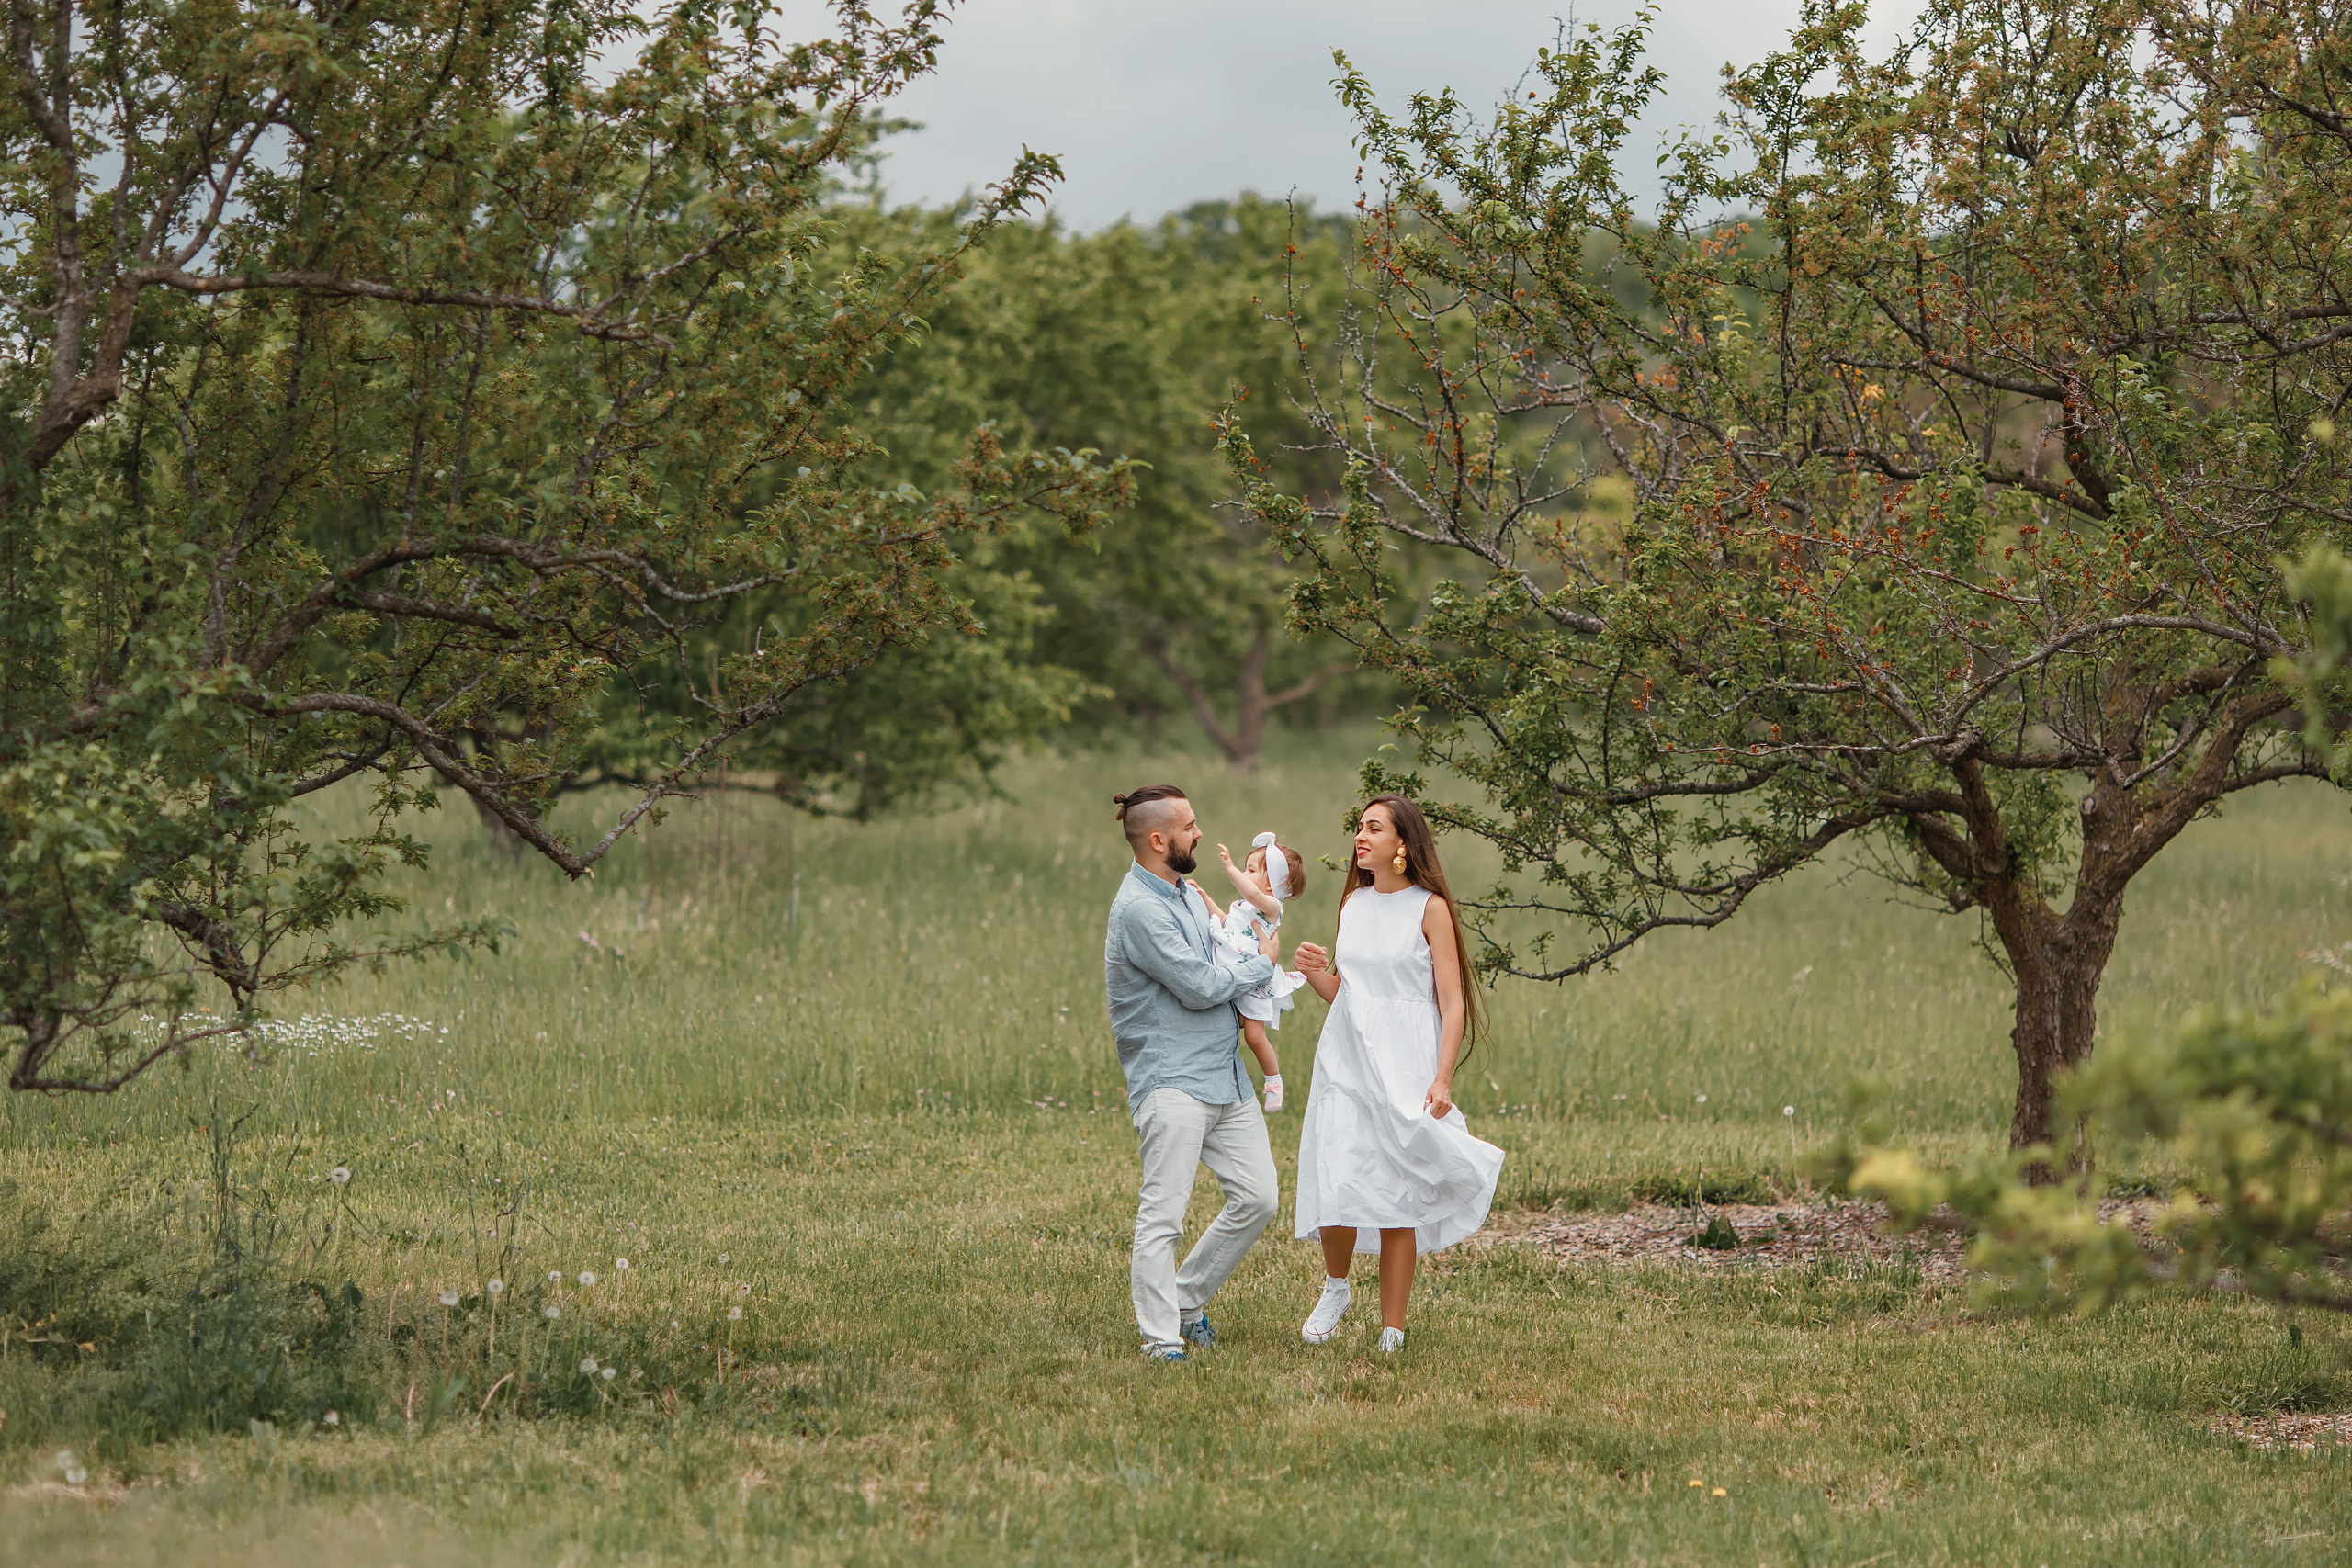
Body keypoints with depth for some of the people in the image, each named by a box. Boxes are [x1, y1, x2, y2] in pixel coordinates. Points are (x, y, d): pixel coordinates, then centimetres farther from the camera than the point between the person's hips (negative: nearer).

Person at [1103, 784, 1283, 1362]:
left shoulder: (1187, 894, 15)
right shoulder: (1140, 908, -16)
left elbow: (1221, 961, 30)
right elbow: (1201, 987, -16)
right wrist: (1261, 964, 0)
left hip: (1225, 1074, 9)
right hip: (1172, 1080, -9)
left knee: (1256, 1199, 7)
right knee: (1164, 1211, -10)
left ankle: (1186, 1300, 21)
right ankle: (1162, 1338, -9)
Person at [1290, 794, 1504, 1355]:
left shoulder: (1430, 909, -2)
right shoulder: (1353, 903, 14)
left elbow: (1453, 1004, -5)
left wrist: (1442, 1079, -15)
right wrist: (1316, 972, -1)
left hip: (1405, 1065, -4)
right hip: (1346, 1057, 4)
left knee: (1398, 1200, -3)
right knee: (1340, 1184, -10)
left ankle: (1392, 1330, 3)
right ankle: (1335, 1288, 16)